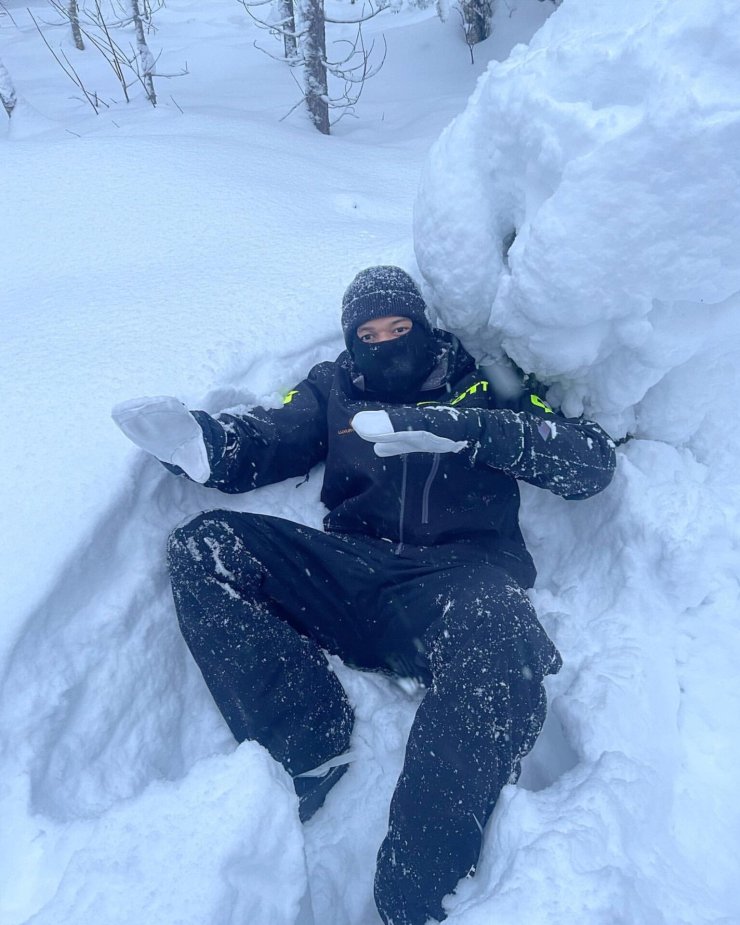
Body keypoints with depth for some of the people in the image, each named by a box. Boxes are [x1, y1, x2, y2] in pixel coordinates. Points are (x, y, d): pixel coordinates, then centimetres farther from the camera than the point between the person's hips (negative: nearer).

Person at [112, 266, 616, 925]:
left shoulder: (484, 386, 16)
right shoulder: (334, 389, 23)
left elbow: (593, 461, 4)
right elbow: (262, 444, 9)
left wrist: (463, 428, -13)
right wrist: (198, 440, -16)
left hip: (458, 573, -2)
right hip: (350, 577, 3)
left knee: (502, 644, -36)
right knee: (203, 547, -15)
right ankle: (312, 751, -18)